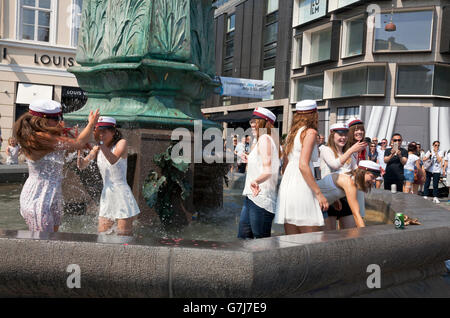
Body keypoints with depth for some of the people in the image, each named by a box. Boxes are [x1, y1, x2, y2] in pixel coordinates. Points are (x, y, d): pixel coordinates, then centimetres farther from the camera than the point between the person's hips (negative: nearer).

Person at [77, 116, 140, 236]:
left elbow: (113, 160, -25)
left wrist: (100, 142, -30)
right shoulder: (97, 149, 10)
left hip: (122, 194, -5)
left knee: (124, 237, -1)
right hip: (106, 196, 5)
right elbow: (82, 165, 2)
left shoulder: (121, 143, -6)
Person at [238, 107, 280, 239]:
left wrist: (256, 181, -43)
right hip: (252, 196, 10)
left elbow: (268, 171, -24)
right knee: (242, 236, 12)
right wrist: (250, 161, 38)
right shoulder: (268, 139, 19)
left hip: (260, 198, -10)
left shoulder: (264, 138, -11)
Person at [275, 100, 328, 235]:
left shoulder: (291, 133, 17)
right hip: (301, 189, -8)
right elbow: (303, 166, -15)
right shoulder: (310, 132, -5)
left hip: (286, 187, 8)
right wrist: (319, 193, -12)